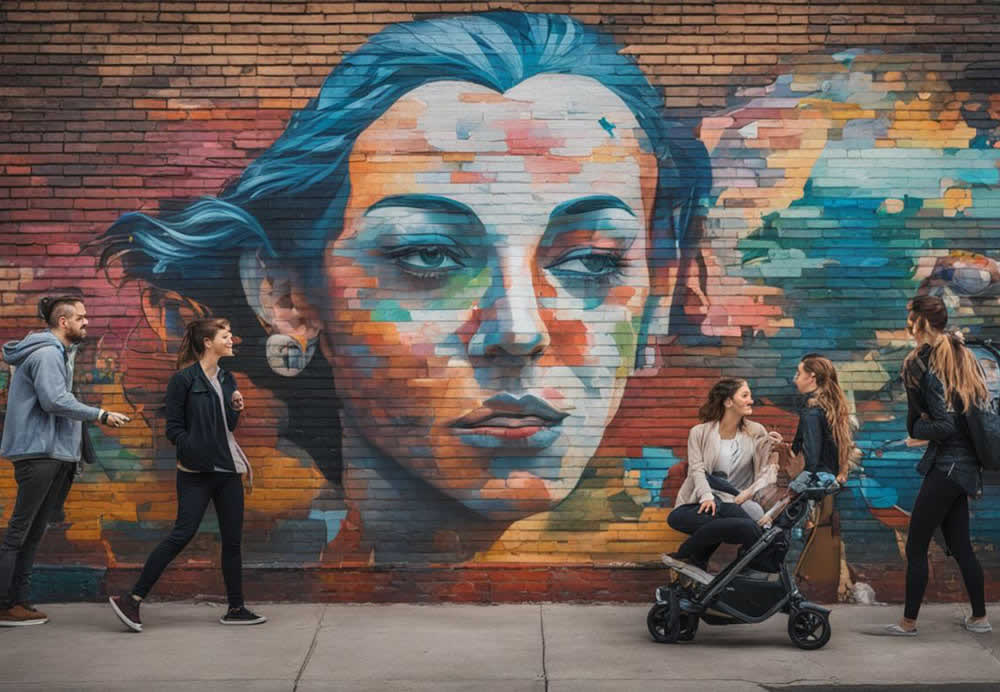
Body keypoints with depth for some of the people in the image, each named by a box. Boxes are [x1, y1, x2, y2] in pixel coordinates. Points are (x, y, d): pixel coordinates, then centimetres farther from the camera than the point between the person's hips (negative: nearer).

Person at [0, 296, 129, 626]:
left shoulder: (57, 352, 21)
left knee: (33, 531, 11)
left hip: (52, 453, 11)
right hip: (38, 451, -11)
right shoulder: (47, 353, -12)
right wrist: (100, 415, -18)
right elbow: (54, 400, -22)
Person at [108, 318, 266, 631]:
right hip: (196, 473, -7)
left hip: (228, 470, 7)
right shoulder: (184, 379, -7)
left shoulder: (227, 379, 14)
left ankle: (236, 609, 14)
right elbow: (174, 428, -9)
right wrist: (197, 455, -18)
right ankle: (131, 599, -4)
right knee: (183, 534, -11)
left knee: (233, 538, 7)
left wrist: (237, 409, -3)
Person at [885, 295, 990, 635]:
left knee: (915, 547, 0)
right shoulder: (962, 356, 10)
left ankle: (909, 622, 6)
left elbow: (943, 426, -15)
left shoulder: (923, 362, -13)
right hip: (967, 464, 8)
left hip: (947, 464, -8)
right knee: (960, 546, 16)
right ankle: (980, 618, 23)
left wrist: (917, 427, 1)